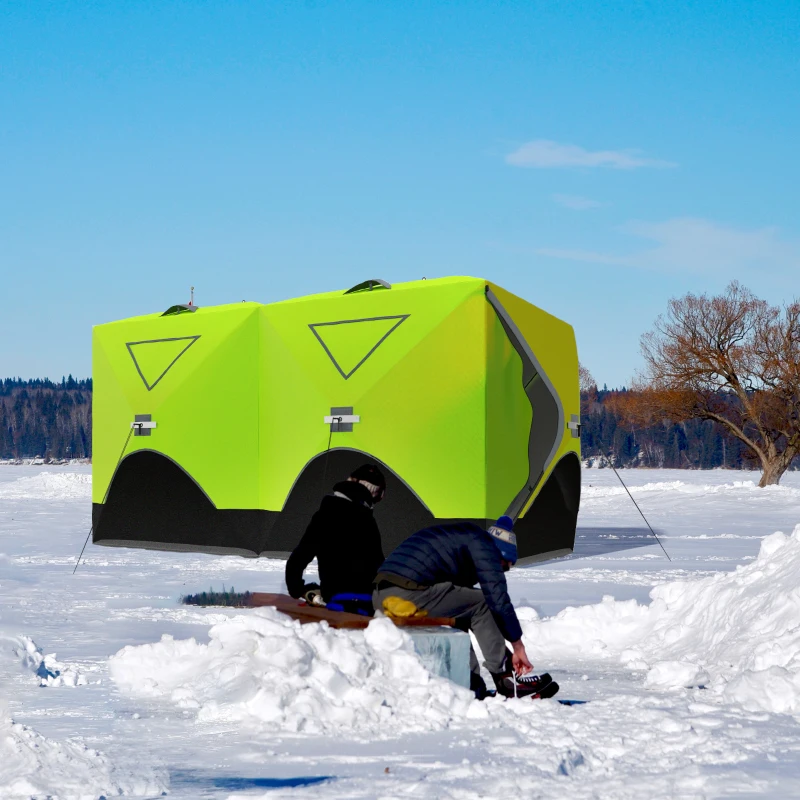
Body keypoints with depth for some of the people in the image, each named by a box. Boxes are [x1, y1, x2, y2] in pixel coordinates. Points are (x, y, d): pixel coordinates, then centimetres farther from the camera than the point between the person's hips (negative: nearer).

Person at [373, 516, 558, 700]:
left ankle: (471, 686, 20)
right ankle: (507, 678, 9)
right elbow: (498, 598, -3)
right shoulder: (482, 542, 5)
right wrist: (518, 647, 5)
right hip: (408, 594, -9)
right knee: (481, 604, 4)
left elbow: (462, 606, 36)